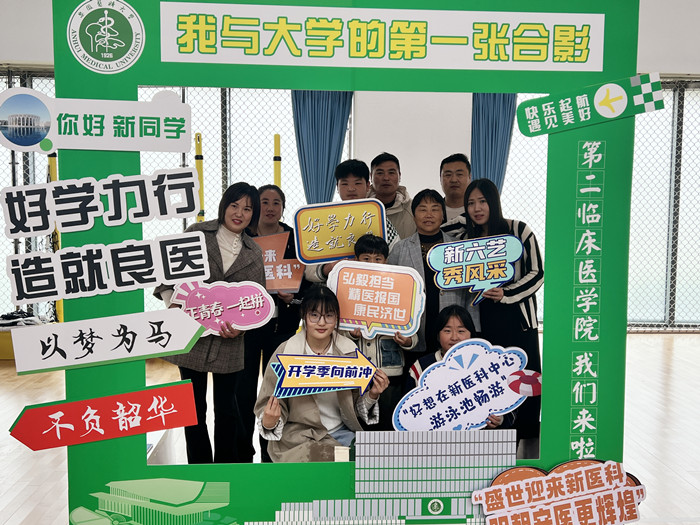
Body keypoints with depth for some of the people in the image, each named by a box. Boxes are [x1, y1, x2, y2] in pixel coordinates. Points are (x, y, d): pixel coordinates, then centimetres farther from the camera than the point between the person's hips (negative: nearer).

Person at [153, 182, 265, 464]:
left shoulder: (254, 253, 7)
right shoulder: (197, 233, 1)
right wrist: (172, 304, -12)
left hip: (227, 340, 1)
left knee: (226, 408, 10)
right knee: (194, 408, 9)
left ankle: (225, 467, 28)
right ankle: (199, 466, 26)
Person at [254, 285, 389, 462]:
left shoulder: (349, 351, 3)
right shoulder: (285, 352, -5)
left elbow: (356, 406, 11)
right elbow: (270, 405, -1)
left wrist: (372, 396, -8)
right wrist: (268, 423, -22)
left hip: (342, 432, 4)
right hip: (298, 435, -3)